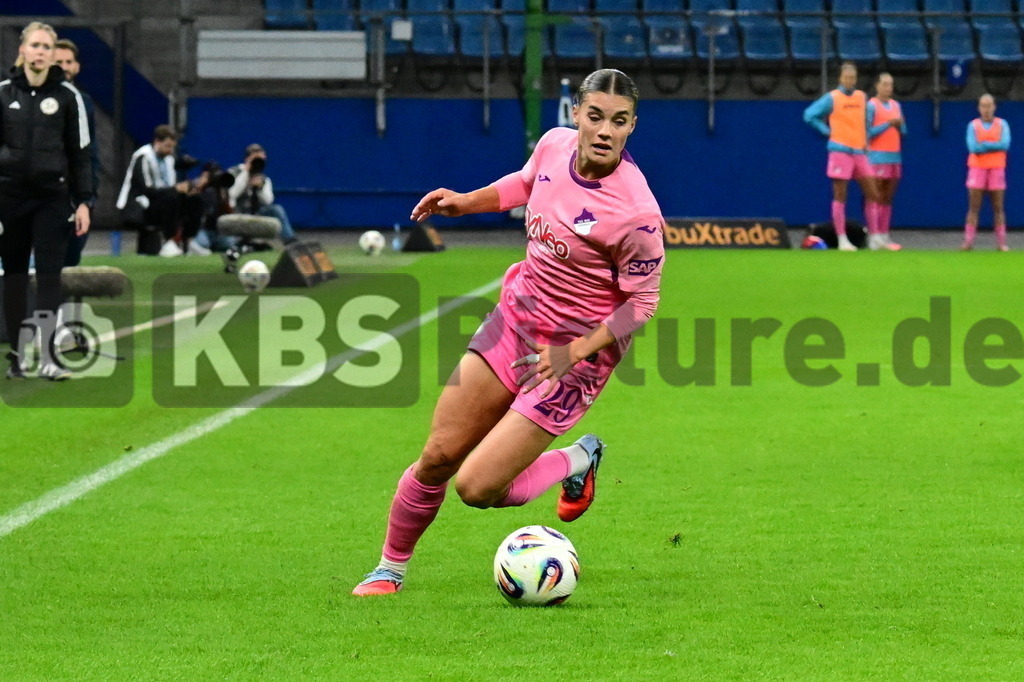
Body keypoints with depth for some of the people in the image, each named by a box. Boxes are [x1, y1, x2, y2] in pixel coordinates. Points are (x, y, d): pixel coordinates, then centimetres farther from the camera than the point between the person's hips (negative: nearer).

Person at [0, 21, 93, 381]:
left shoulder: (68, 96, 2)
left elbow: (79, 152, 5)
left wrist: (82, 202, 1)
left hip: (53, 195, -1)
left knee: (49, 272, -7)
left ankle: (47, 356, -9)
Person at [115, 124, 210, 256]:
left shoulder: (168, 158, 12)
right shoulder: (143, 158, -15)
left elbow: (172, 185, 13)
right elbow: (146, 190, -23)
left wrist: (193, 186, -7)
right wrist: (175, 188, -27)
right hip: (136, 209, -8)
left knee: (195, 200, -6)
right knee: (171, 199, -34)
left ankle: (188, 242, -6)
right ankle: (169, 243, -30)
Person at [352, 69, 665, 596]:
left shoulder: (635, 213, -26)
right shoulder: (554, 144, -7)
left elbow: (641, 302, -15)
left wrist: (575, 353, -22)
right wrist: (465, 202, 7)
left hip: (574, 353, -6)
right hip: (516, 316, 6)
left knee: (476, 487, -8)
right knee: (438, 457, 5)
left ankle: (578, 461, 20)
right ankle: (391, 568, 26)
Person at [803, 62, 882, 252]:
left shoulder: (862, 97, 12)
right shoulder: (832, 98, -3)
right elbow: (809, 115, -4)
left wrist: (865, 140, 14)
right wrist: (828, 131, -7)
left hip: (859, 151, 5)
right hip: (840, 150, -5)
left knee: (872, 194, 2)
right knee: (840, 197, -4)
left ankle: (874, 237, 7)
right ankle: (842, 240, -3)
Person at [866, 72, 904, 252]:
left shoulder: (896, 106, 15)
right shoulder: (872, 105, -3)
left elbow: (903, 132, 16)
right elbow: (868, 132, -9)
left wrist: (899, 125, -5)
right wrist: (888, 124, -17)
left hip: (895, 156, 6)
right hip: (878, 156, -6)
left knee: (888, 198, 5)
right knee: (877, 198, -7)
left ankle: (884, 236, 7)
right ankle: (875, 237, -7)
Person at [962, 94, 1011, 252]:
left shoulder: (1002, 125, 5)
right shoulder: (973, 125, 3)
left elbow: (1005, 144, -10)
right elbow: (973, 147, -10)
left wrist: (984, 144, -10)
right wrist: (994, 146, -8)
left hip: (996, 169, 1)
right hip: (977, 168, -1)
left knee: (998, 208, 2)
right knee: (974, 207, -4)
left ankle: (1001, 242, 4)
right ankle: (968, 241, -6)